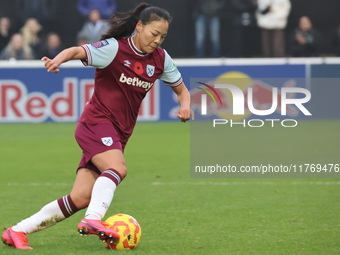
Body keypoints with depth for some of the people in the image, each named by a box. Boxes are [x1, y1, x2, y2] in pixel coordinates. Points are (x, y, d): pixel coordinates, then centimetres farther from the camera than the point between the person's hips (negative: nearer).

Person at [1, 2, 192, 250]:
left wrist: (185, 105, -4)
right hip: (97, 122, -5)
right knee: (117, 169, -34)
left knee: (81, 198, -6)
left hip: (119, 133, 5)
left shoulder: (160, 58, 8)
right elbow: (78, 51, -26)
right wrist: (59, 59, -48)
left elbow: (181, 89, 19)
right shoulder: (114, 48, -11)